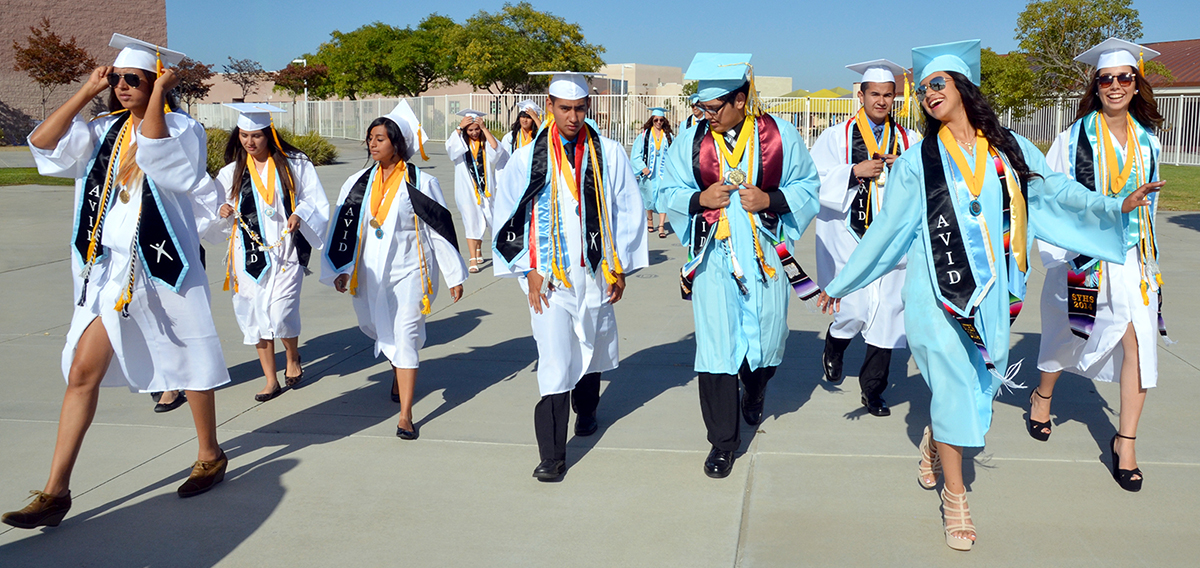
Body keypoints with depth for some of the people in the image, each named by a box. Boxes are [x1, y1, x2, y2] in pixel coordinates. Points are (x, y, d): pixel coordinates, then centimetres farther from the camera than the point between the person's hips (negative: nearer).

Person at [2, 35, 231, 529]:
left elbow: (154, 149, -27)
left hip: (161, 266, -5)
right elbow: (42, 143, -2)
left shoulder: (181, 129, -4)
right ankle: (55, 492, 4)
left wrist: (158, 93, -16)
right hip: (108, 267, 5)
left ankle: (210, 456, 28)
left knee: (189, 362, 8)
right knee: (83, 371, 0)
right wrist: (87, 91, 0)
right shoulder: (104, 131, 11)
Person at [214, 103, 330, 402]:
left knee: (280, 312, -12)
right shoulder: (231, 172, 10)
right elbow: (216, 205, 16)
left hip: (285, 251, -3)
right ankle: (271, 380, 15)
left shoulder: (294, 164, 2)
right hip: (248, 253, 3)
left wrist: (300, 214, -16)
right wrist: (223, 210, -7)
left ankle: (293, 358, 20)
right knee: (256, 315, 4)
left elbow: (317, 201, 3)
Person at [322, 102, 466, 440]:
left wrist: (455, 276, -3)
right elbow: (342, 227, 8)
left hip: (409, 271, -4)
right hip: (370, 273, 4)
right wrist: (340, 269, 1)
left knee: (405, 337, -9)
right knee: (381, 332, 16)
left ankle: (405, 415, -4)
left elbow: (441, 230, -4)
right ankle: (400, 372, 50)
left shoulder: (421, 183, -7)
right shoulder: (358, 183, 4)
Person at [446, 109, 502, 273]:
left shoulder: (486, 141, 4)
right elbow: (450, 147, -19)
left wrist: (484, 128, -17)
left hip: (484, 187, 2)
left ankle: (478, 250, 37)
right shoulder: (461, 141, 2)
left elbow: (496, 149, -18)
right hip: (467, 188, -2)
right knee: (471, 221, -9)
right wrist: (459, 127, -21)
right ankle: (473, 260, -11)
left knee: (481, 221, 12)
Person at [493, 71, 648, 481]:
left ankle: (586, 411, 46)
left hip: (595, 274, 2)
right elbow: (509, 217, 3)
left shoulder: (610, 156, 0)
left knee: (592, 348, 18)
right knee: (555, 362, -7)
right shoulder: (527, 159, -2)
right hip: (548, 278, -2)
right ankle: (551, 456, -2)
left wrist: (618, 267, 4)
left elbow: (628, 212, 6)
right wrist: (530, 270, -3)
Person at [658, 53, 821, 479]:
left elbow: (808, 186, 5)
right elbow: (668, 194, 7)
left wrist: (771, 199, -13)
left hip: (764, 255, 0)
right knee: (716, 346, -3)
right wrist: (700, 199, -13)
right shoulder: (692, 140, 1)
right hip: (713, 257, 0)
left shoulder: (780, 136, -2)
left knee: (766, 338, 9)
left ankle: (755, 392, 47)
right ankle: (723, 441, 11)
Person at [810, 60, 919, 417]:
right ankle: (833, 349, 29)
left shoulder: (907, 140, 11)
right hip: (849, 239, -3)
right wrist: (855, 172, -16)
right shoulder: (837, 136, 2)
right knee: (855, 310, -7)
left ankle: (873, 389, 16)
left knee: (886, 312, 2)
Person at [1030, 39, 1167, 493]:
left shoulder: (1147, 140, 6)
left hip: (1132, 256, 3)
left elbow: (1148, 200, 16)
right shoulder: (1075, 139, -6)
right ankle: (1042, 398, 39)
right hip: (1084, 254, -3)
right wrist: (1059, 251, -12)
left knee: (1139, 342, -8)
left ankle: (1126, 442, 2)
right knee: (1068, 337, 11)